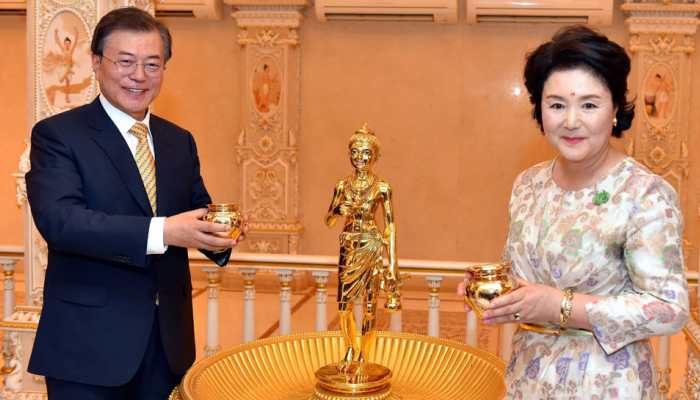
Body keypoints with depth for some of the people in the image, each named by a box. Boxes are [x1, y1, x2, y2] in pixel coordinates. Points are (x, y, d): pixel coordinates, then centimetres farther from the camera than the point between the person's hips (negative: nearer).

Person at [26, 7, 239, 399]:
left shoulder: (179, 141, 11)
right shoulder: (56, 134, -7)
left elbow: (199, 212, 12)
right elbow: (58, 219, -21)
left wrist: (218, 233, -13)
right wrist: (161, 232, -31)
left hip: (168, 339, 5)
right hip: (89, 341, -5)